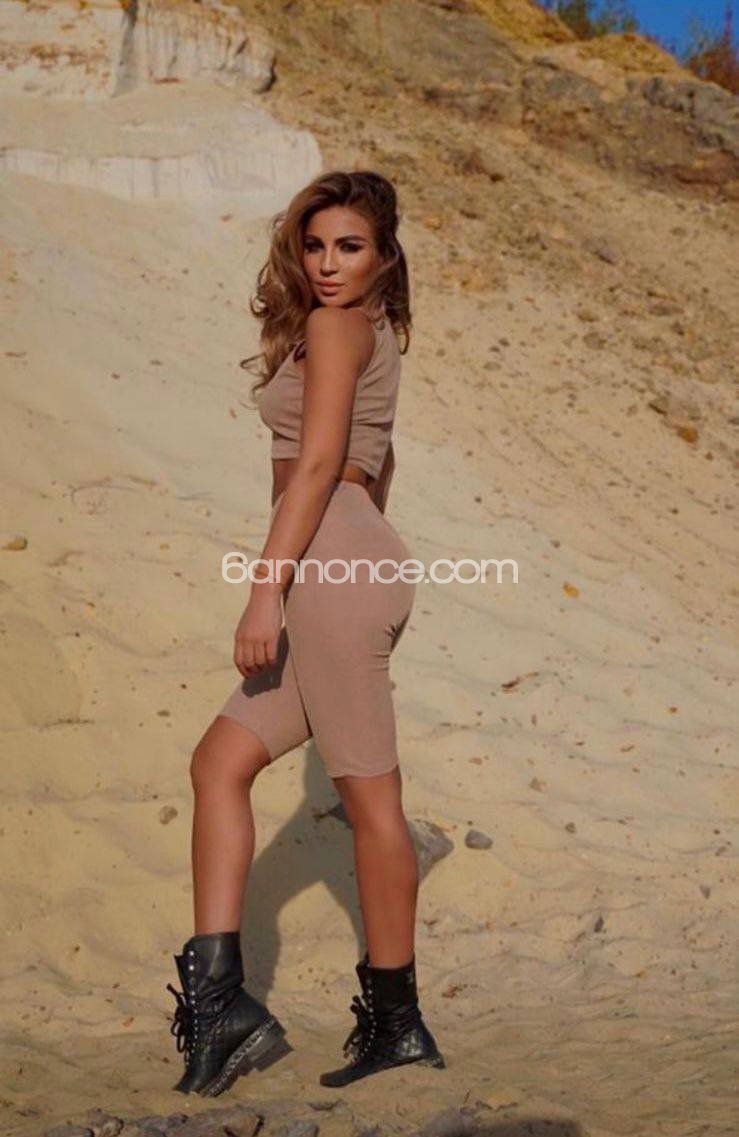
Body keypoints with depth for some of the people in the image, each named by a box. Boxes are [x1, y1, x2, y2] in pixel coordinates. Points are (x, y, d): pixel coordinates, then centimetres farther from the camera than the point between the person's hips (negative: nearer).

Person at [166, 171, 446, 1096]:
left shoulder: (333, 328, -6)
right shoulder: (374, 334, 22)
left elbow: (317, 465, -15)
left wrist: (267, 591, -19)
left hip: (330, 566, -10)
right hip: (360, 565, 10)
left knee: (369, 795, -2)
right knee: (220, 762, 7)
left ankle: (396, 1019, 10)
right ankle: (218, 993, 1)